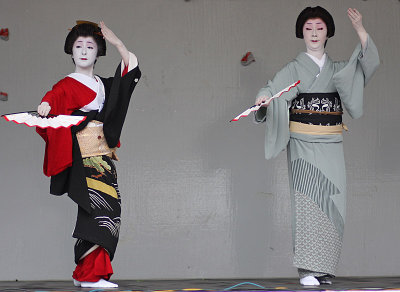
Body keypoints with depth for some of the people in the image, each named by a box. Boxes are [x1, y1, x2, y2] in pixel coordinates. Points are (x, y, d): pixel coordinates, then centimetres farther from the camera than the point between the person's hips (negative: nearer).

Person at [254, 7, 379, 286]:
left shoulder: (339, 69, 14)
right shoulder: (294, 69, 5)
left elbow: (370, 62, 3)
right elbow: (273, 89, -8)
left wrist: (360, 29, -7)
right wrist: (263, 98, -31)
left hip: (331, 147, 3)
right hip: (303, 145, -3)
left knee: (331, 202, -3)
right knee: (307, 201, -12)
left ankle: (324, 268, 3)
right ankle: (308, 269, -13)